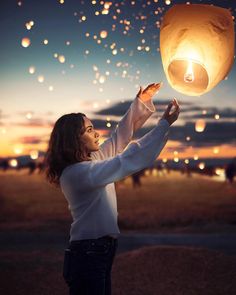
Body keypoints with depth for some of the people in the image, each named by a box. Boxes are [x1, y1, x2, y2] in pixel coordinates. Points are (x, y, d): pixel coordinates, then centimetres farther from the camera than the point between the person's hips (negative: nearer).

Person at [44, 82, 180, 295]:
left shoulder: (91, 160, 8)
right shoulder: (78, 172, -20)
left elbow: (120, 137, 17)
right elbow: (129, 161, -24)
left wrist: (141, 103, 10)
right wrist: (165, 124, -22)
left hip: (100, 250, 10)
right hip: (88, 253, -10)